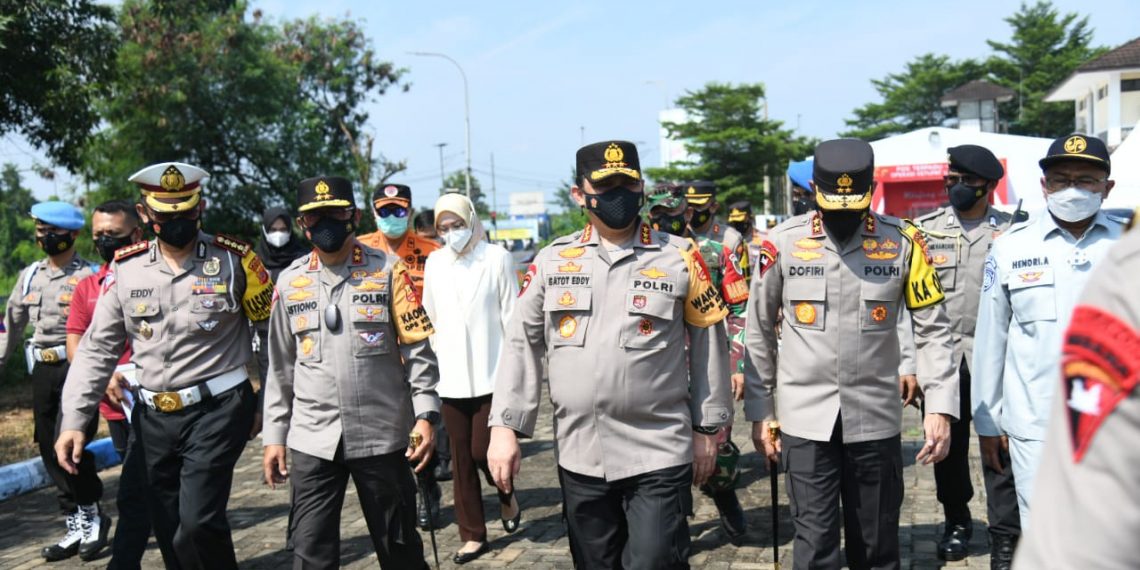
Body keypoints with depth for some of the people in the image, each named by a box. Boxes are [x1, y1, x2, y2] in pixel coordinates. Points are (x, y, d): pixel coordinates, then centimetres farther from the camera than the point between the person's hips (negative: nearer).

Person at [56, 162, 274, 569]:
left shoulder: (234, 261, -6)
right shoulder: (126, 270, 3)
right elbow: (97, 350, 7)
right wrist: (74, 420, 0)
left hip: (218, 410, -4)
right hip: (154, 417, 4)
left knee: (198, 523, -17)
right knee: (168, 533, 10)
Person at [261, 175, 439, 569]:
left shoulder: (388, 271, -1)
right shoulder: (290, 281, 7)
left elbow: (417, 349, -3)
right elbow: (280, 366, 12)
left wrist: (425, 414, -11)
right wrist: (274, 435, 11)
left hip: (381, 434, -2)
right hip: (312, 439, 2)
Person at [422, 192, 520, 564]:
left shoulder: (497, 258, -6)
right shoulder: (434, 263, 7)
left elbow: (512, 317, -5)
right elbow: (431, 317, 13)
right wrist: (437, 354, 12)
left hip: (491, 374, -4)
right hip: (451, 377, 4)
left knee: (483, 450, -5)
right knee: (461, 457, 8)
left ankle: (507, 495, 28)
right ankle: (473, 535, 21)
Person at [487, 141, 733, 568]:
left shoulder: (680, 258, 0)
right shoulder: (552, 260, 5)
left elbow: (708, 344, 4)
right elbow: (522, 344, 6)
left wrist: (706, 428, 4)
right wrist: (504, 426, 0)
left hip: (659, 455, -3)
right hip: (579, 456, 3)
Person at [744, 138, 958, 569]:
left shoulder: (903, 242, -2)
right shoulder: (782, 243, -4)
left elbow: (933, 329, 2)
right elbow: (759, 333, 4)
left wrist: (940, 406, -6)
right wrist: (760, 412, 4)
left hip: (877, 417, 1)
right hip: (805, 419, -1)